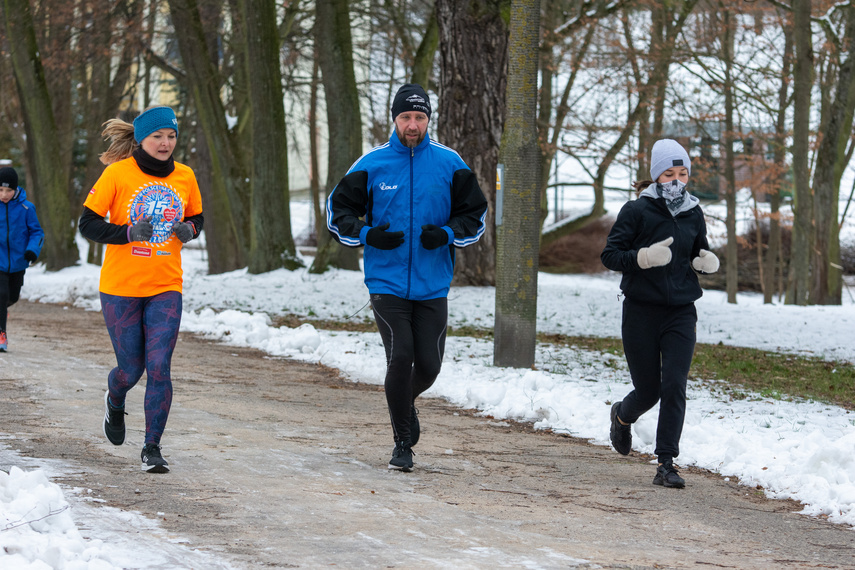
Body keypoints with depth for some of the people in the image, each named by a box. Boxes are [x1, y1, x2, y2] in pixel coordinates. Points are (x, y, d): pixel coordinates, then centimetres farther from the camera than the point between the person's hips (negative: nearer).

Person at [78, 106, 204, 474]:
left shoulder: (184, 177, 3)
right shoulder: (117, 174, -8)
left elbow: (196, 218, 18)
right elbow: (88, 224, -7)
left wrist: (189, 230, -6)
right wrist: (129, 233, -22)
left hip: (166, 288, 2)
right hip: (120, 287, -2)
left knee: (159, 368, -10)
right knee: (131, 369, 6)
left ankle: (152, 447, -1)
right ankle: (115, 404, 43)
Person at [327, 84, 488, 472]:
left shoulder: (449, 164, 3)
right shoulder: (372, 165, 0)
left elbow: (475, 214, 11)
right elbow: (337, 210, 7)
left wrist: (448, 234, -9)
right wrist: (367, 235, -11)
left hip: (432, 285, 2)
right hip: (386, 282, -2)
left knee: (428, 365, 0)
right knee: (400, 357, -13)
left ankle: (405, 402, 35)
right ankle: (402, 443, 1)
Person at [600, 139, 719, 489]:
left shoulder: (693, 214, 8)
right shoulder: (637, 211, -7)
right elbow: (609, 255, -9)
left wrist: (707, 262, -2)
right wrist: (644, 257, -25)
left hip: (681, 314, 3)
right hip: (641, 312, -3)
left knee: (674, 387, -11)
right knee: (648, 391, 5)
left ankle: (666, 465, -9)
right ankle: (622, 416, 42)